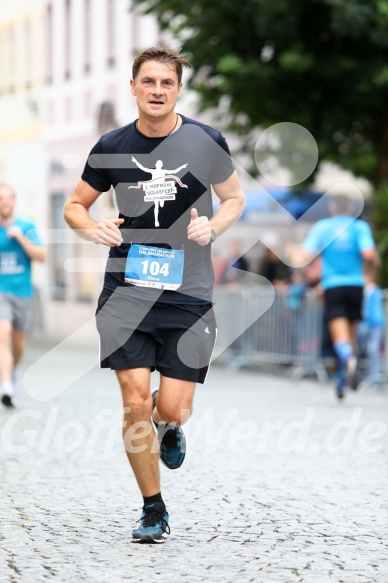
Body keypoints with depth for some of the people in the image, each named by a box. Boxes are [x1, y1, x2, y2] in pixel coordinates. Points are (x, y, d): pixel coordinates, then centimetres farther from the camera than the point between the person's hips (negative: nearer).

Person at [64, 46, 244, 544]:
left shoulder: (206, 142, -1)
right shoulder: (111, 147, 2)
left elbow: (235, 198, 13)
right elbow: (74, 206, 13)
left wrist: (212, 226, -9)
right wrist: (91, 228, -10)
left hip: (188, 293, 0)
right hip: (126, 291, 1)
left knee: (173, 409, -4)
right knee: (135, 401, -8)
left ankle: (168, 430, 38)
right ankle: (153, 511, 10)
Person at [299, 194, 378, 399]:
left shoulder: (321, 227, 5)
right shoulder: (360, 226, 3)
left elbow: (305, 256, -3)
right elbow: (368, 253, -11)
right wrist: (375, 260, 11)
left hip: (332, 285, -1)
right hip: (355, 285, 1)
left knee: (340, 336, -10)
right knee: (351, 334, 15)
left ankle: (348, 358, -43)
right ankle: (343, 381, 20)